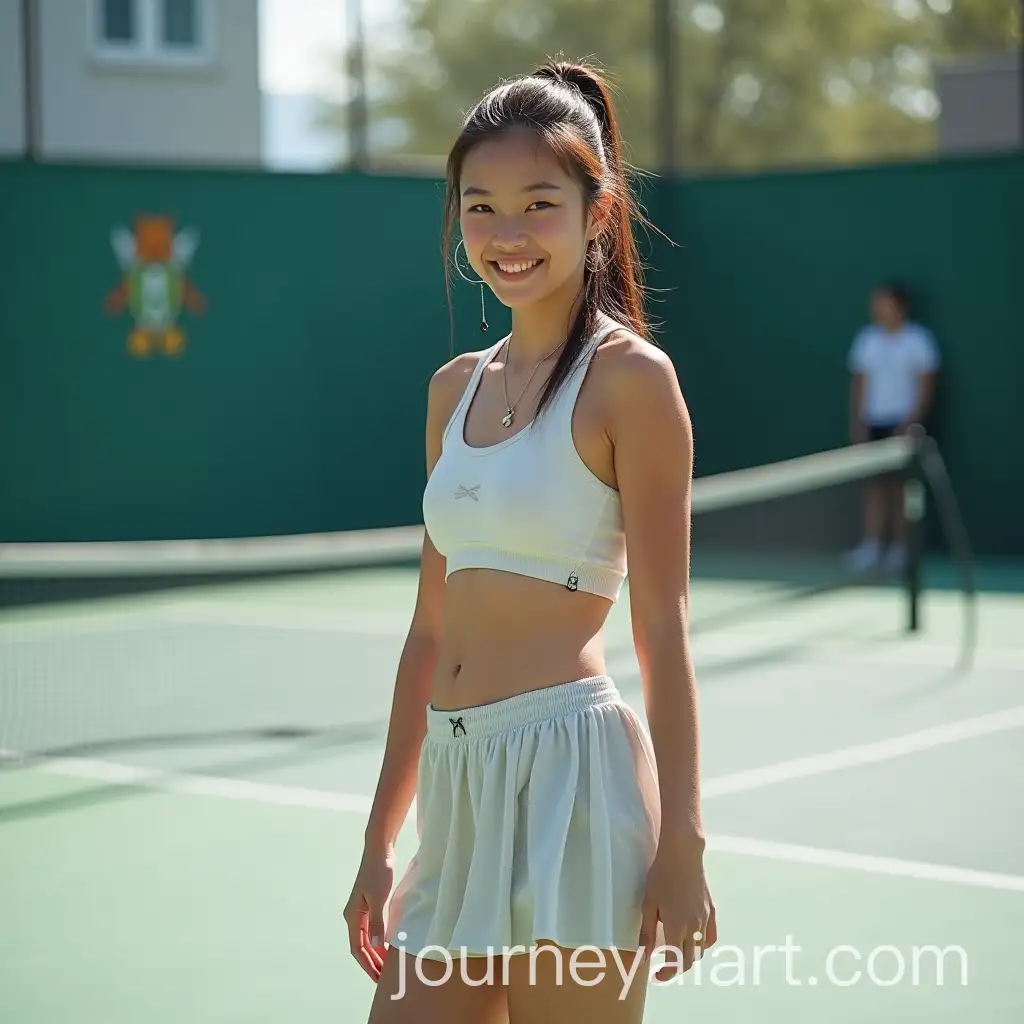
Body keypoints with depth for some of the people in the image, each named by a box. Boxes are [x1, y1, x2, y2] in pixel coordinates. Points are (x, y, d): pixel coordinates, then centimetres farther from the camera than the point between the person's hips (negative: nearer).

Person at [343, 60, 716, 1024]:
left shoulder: (628, 377, -6)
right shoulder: (454, 388, 12)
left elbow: (662, 630, -8)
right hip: (456, 778, 6)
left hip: (569, 771, -6)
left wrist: (681, 847, -11)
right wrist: (380, 843, 16)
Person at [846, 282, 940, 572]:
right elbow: (859, 382, 10)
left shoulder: (917, 339, -5)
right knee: (875, 484, 0)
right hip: (873, 424, 4)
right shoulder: (866, 339, 8)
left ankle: (899, 548, 4)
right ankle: (870, 547, -4)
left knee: (900, 484, -2)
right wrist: (856, 422, 2)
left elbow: (925, 385, -7)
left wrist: (911, 422, -15)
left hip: (903, 423, -4)